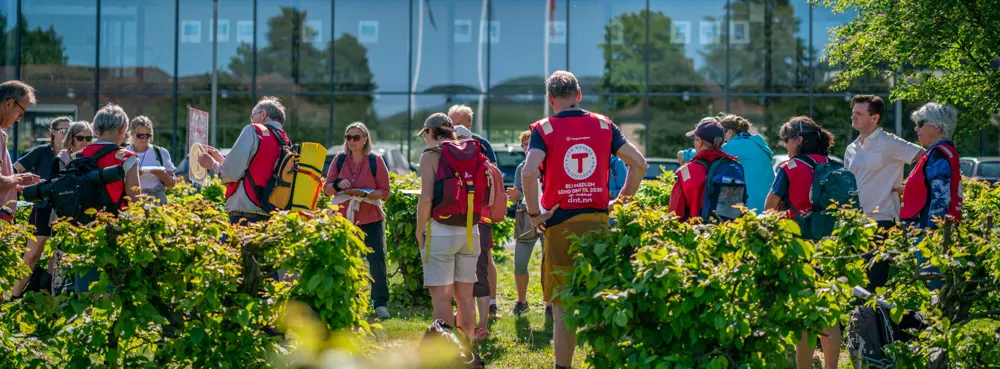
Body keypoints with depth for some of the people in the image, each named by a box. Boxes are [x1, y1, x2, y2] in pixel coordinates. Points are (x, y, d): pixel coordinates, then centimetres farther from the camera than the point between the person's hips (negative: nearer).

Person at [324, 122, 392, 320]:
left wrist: (365, 194, -21)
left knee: (377, 261, -5)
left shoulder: (375, 160, -3)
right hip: (344, 218, 2)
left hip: (370, 219, -2)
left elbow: (385, 191, -3)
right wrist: (337, 186, -16)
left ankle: (380, 304, 3)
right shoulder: (340, 160, 4)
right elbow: (326, 188, 6)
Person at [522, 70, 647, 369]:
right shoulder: (603, 125, 7)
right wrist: (622, 201, 12)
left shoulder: (544, 129, -3)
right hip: (598, 221, 3)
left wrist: (534, 214, -9)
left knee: (563, 306, 3)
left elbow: (528, 172, -19)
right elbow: (639, 163, 4)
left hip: (560, 223, -3)